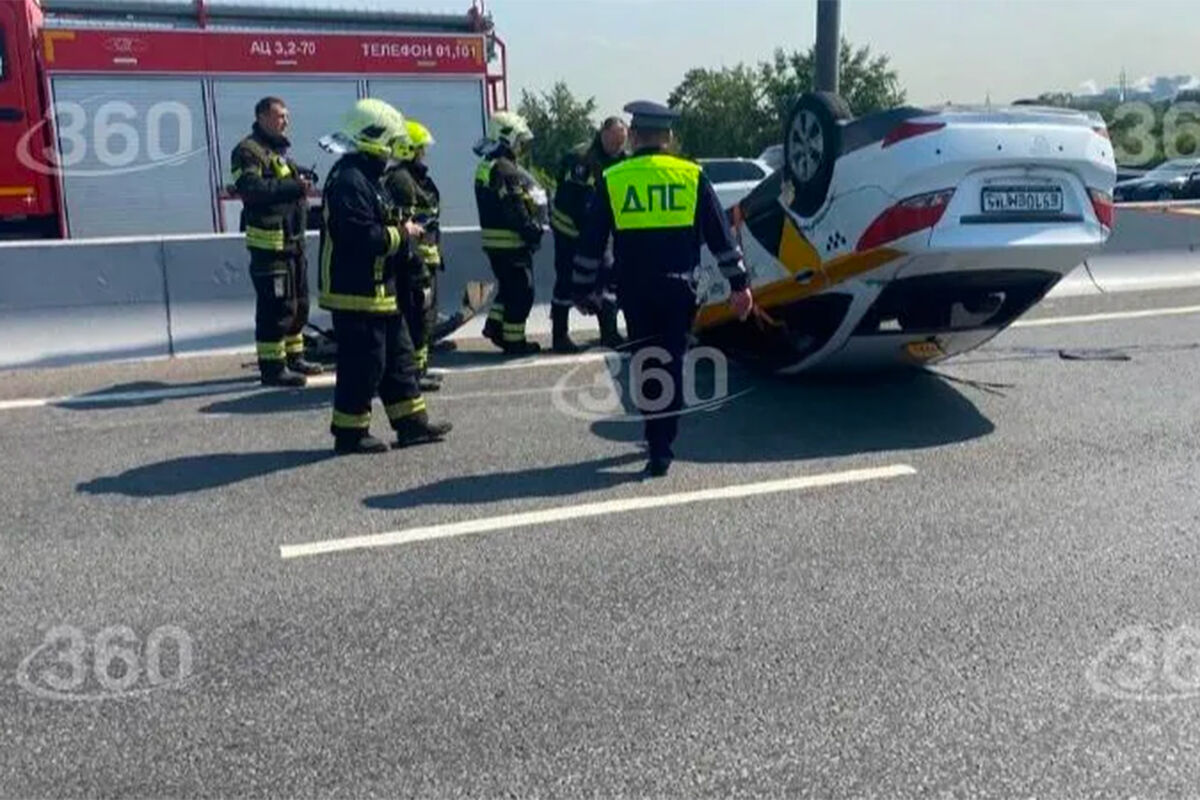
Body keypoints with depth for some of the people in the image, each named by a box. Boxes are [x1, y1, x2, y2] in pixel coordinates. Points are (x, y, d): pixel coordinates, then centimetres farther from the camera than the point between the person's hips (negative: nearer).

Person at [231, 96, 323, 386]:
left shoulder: (279, 150, 22)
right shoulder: (248, 151, -10)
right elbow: (251, 188, -26)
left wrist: (301, 181, 11)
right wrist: (294, 186, -27)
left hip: (292, 239, 10)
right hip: (269, 241, -10)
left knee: (298, 303, 16)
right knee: (276, 307, -9)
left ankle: (293, 357, 28)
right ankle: (273, 367, -3)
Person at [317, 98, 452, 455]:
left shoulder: (367, 177, 16)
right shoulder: (348, 180, -18)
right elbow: (362, 237, -26)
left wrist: (402, 230, 6)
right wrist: (402, 234, -14)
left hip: (379, 291, 11)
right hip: (357, 294, -11)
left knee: (399, 357, 15)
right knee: (363, 365, -3)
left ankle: (411, 421, 23)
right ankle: (350, 432, 9)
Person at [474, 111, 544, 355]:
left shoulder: (485, 166, 15)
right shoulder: (506, 170, -18)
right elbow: (515, 210, -22)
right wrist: (533, 232, -14)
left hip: (493, 240, 10)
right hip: (512, 241, -10)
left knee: (509, 287, 22)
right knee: (521, 291, -1)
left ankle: (494, 325, 23)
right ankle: (514, 340, 4)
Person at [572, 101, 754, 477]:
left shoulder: (611, 181, 1)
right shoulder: (691, 176, 1)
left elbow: (590, 244, 4)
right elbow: (721, 236, 3)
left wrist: (584, 290, 13)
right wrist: (739, 283, 8)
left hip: (635, 291, 1)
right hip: (679, 287, 0)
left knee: (647, 363, 15)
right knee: (672, 364, 6)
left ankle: (658, 441, 22)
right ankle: (661, 447, 3)